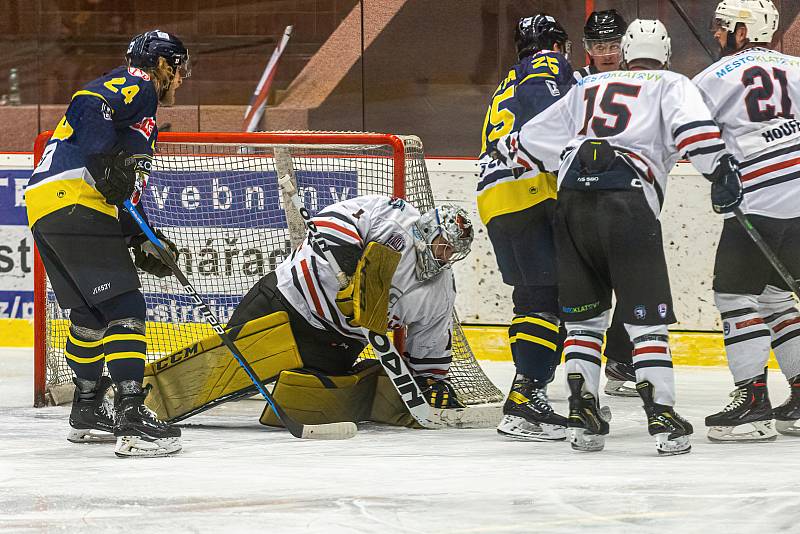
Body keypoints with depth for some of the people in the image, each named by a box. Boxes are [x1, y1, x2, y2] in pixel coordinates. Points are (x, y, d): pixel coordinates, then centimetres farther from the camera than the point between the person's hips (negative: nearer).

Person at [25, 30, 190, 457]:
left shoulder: (139, 108, 31)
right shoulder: (137, 85, 1)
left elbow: (124, 188, 32)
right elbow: (88, 106, -19)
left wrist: (141, 238, 24)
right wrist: (107, 163, -26)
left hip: (42, 204, 10)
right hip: (73, 201, -10)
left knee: (89, 311, 24)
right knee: (123, 306, -13)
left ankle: (87, 412, 35)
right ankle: (131, 418, -22)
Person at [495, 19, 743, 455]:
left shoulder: (588, 88, 28)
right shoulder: (671, 85, 17)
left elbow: (532, 139, 32)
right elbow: (692, 125, -5)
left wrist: (503, 152, 51)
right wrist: (721, 170, -13)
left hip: (572, 198, 4)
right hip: (628, 202, -4)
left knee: (583, 314, 14)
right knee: (647, 316, -3)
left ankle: (582, 415, 8)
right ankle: (661, 416, -13)